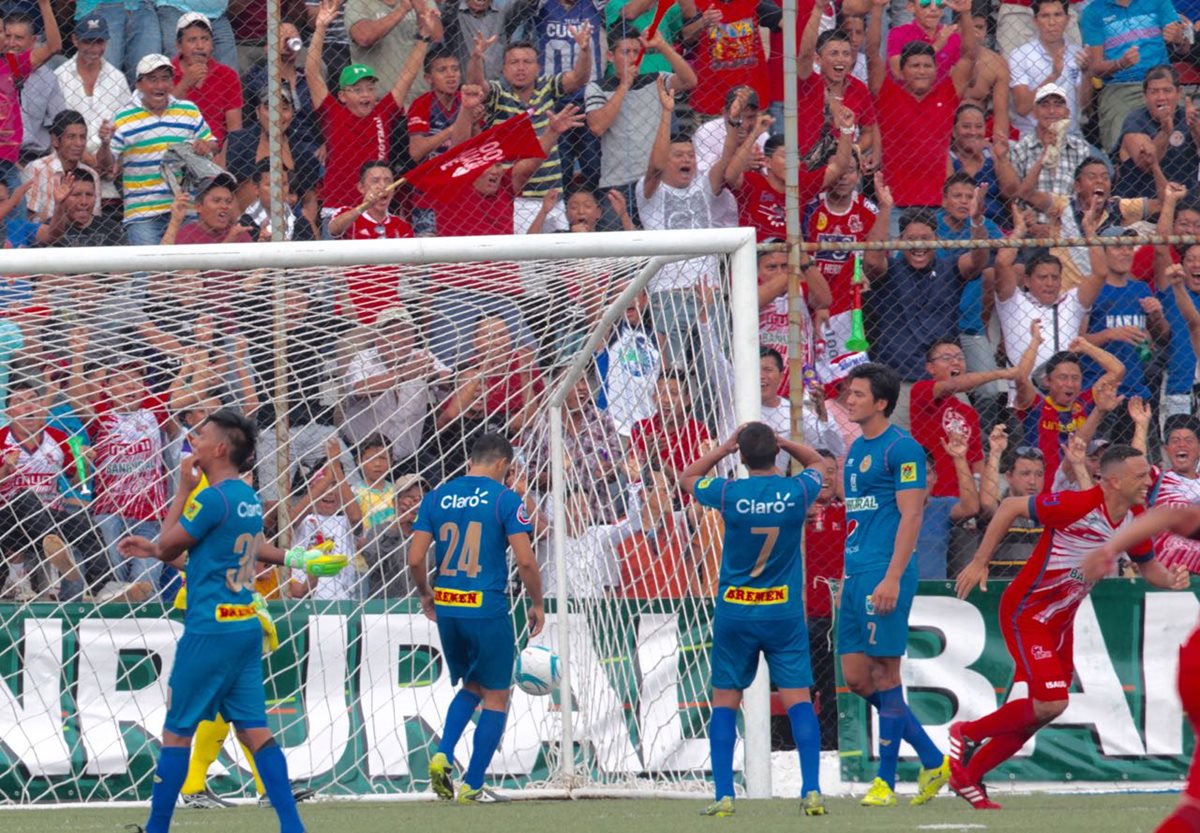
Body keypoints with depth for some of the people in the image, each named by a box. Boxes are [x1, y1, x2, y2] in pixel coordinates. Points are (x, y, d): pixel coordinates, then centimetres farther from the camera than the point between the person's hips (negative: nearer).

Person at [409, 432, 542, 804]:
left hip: (446, 609, 5)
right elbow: (525, 560, -11)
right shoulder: (505, 499, -6)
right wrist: (537, 605, 3)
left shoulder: (437, 497, 7)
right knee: (496, 697, 8)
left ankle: (442, 756, 4)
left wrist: (425, 594, 22)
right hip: (488, 611, -5)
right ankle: (473, 787, 7)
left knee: (471, 687, 24)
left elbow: (415, 559, 4)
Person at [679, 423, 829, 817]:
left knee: (724, 703, 8)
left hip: (734, 612, -1)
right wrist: (780, 442, 10)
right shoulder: (797, 492, -8)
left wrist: (725, 447, 10)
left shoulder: (730, 493, -11)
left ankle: (723, 795, 2)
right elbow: (818, 462, 18)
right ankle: (812, 790, -10)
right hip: (785, 613, 1)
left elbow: (687, 478, 11)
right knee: (799, 702, 0)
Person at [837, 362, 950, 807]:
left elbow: (910, 515, -14)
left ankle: (886, 781, 2)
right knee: (857, 678, 7)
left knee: (884, 675, -4)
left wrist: (892, 578, -20)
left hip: (884, 577, -9)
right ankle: (933, 761, 16)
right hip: (857, 577, 9)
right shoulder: (855, 450, 18)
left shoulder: (902, 448, -9)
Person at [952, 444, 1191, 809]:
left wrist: (1170, 579, -12)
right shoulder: (1077, 506, -27)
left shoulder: (1136, 518, -4)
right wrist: (979, 563, -15)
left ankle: (968, 776, 26)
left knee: (1043, 709, 11)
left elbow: (1147, 565, 12)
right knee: (1051, 703, -18)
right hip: (1026, 613, -8)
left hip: (1061, 620, 8)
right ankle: (968, 734, 5)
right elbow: (1010, 506, -18)